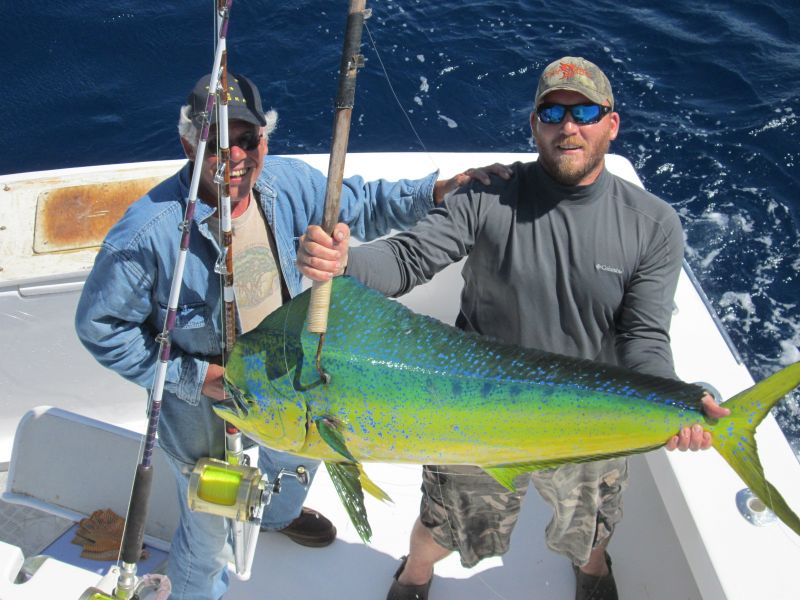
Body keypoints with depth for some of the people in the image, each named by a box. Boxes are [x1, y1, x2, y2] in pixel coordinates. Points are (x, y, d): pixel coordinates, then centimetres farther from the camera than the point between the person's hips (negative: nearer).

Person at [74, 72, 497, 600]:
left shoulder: (286, 183, -16)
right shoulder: (148, 232, -33)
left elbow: (360, 205, 0)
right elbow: (100, 324, -21)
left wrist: (437, 191, -14)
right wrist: (191, 376, -24)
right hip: (205, 410, -6)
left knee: (301, 459, 35)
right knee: (209, 529, 16)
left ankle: (279, 514, 73)